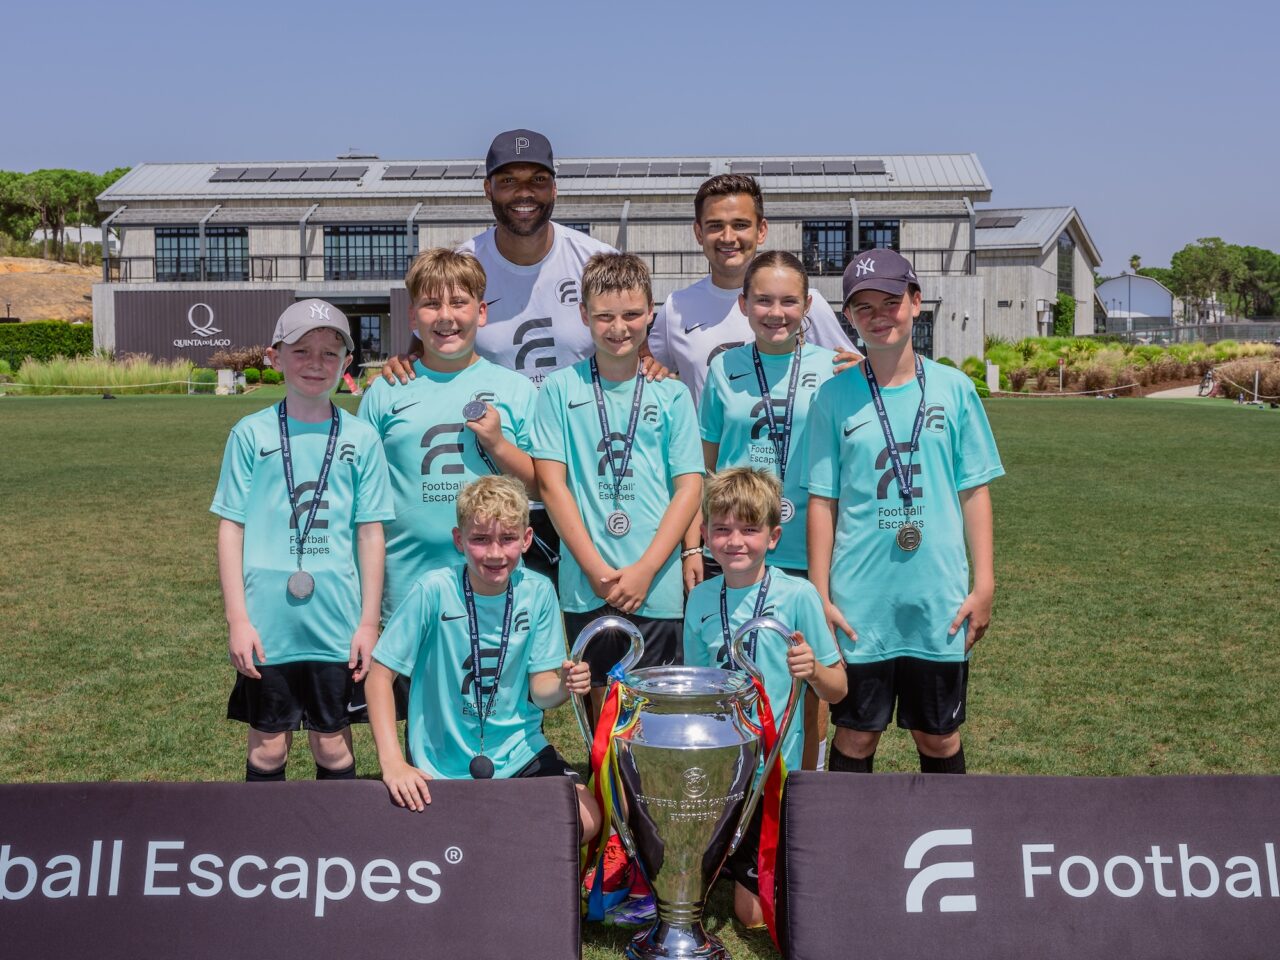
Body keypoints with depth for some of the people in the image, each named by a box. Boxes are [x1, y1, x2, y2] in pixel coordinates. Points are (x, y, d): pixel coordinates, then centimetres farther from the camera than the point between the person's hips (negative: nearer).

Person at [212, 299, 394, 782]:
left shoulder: (361, 438, 2)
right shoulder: (251, 434, 1)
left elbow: (370, 533, 3)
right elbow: (231, 528, 1)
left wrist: (368, 621, 1)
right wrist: (237, 619, -4)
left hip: (337, 623, 0)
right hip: (266, 623, 0)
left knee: (333, 742, 10)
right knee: (268, 743, 10)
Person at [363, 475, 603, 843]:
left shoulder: (537, 591, -7)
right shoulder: (434, 591, -16)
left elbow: (538, 690, -3)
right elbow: (380, 675, -12)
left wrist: (563, 686, -26)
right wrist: (392, 763, -20)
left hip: (519, 752, 2)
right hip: (441, 763, -2)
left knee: (586, 820, -15)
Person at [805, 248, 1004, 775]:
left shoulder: (953, 388, 1)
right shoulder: (835, 396, -1)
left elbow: (974, 491, 4)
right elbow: (822, 500, 1)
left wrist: (983, 584, 1)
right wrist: (820, 594, -2)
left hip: (940, 599, 1)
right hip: (858, 600, -1)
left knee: (939, 736, 13)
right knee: (856, 735, 9)